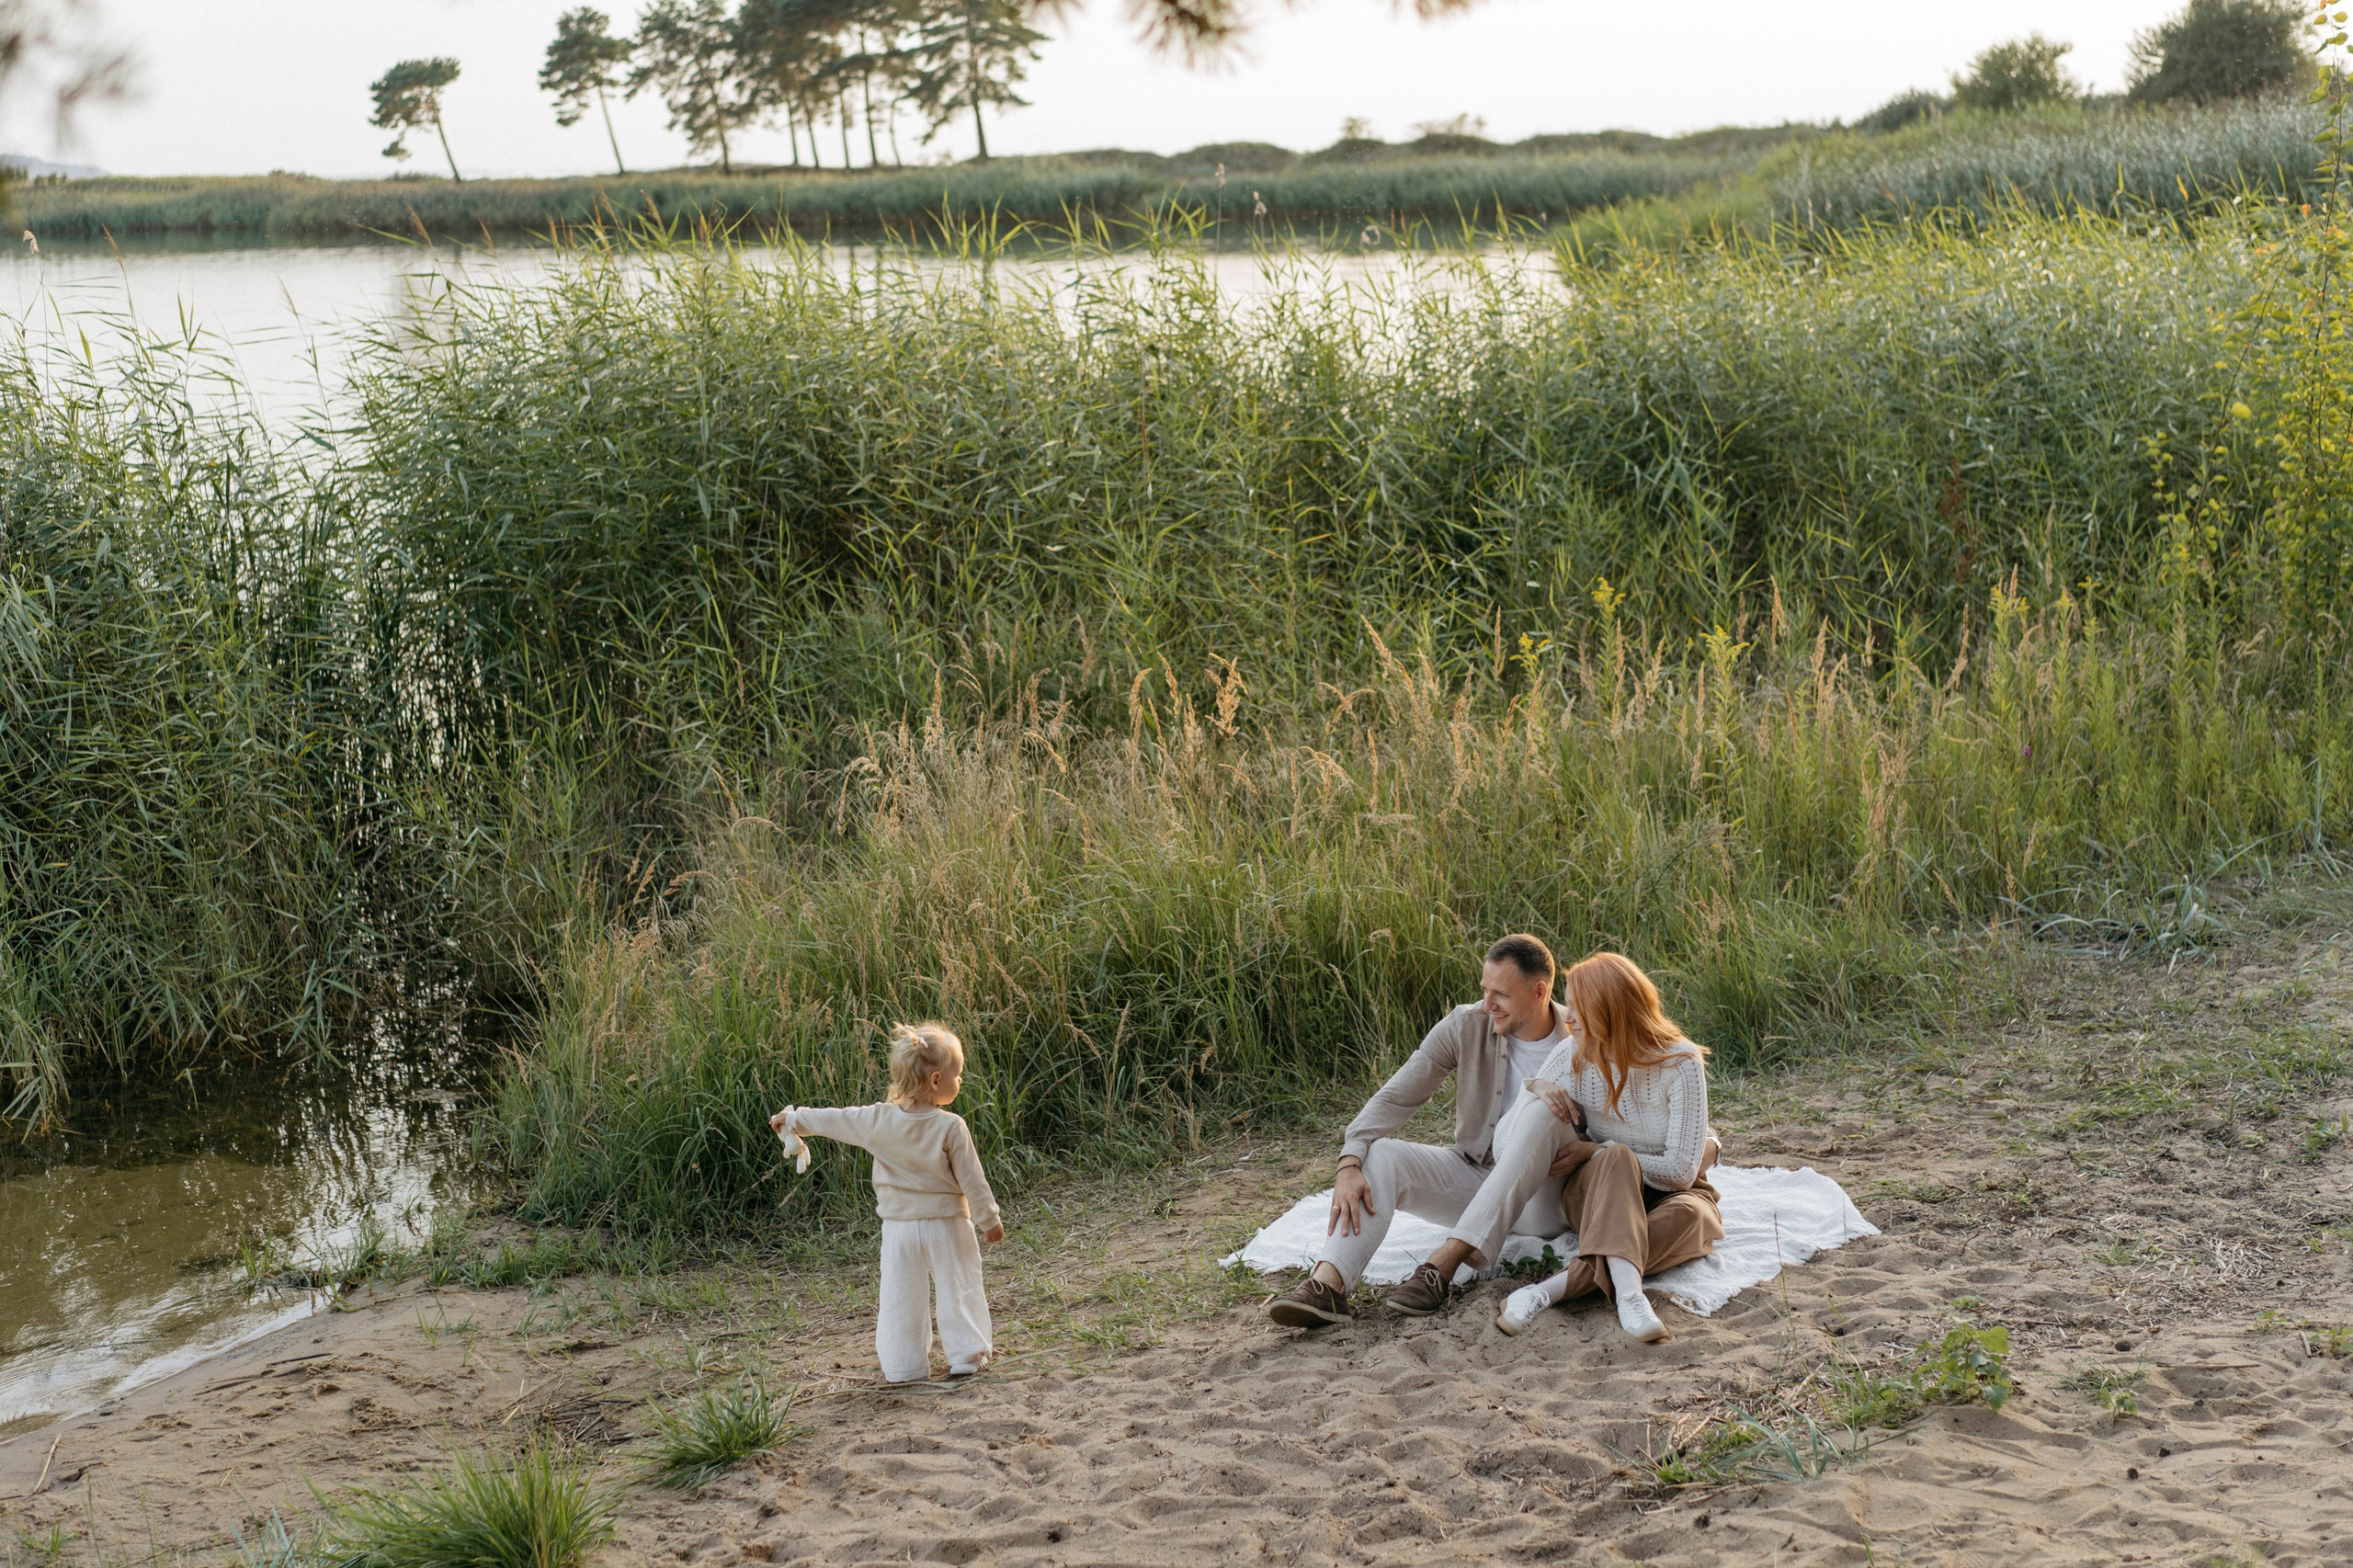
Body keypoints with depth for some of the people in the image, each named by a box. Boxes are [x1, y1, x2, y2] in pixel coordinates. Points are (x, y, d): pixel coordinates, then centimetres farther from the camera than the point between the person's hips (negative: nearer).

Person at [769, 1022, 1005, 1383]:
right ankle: (968, 1355, 16)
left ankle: (903, 1366, 15)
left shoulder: (878, 1120, -7)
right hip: (946, 1225, -2)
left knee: (900, 1298, 10)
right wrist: (989, 1219, 1)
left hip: (899, 1227, 3)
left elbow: (834, 1120, 5)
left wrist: (792, 1119, 20)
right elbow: (971, 1179, -11)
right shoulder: (950, 1127, -16)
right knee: (959, 1289, 11)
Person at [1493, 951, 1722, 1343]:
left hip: (1669, 1196, -1)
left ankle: (1548, 1290, -49)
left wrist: (1596, 1151, -18)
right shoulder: (1576, 1056, -4)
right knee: (1618, 1158, -34)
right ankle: (1628, 1292, -58)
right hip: (1595, 1192, 1)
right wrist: (1538, 1088, -16)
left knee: (1689, 1214, -37)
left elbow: (1681, 1171, -18)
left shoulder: (1680, 1064, -14)